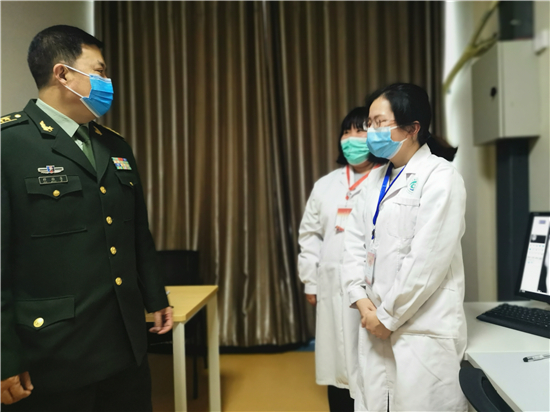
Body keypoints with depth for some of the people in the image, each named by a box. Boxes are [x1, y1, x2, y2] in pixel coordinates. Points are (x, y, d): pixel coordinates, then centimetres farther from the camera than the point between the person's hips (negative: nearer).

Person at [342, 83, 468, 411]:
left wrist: (389, 317, -11)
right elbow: (355, 241, 8)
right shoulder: (377, 178, 11)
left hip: (423, 329, -6)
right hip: (377, 323, 7)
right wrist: (363, 302, -3)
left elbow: (428, 260, -17)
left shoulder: (440, 178, -11)